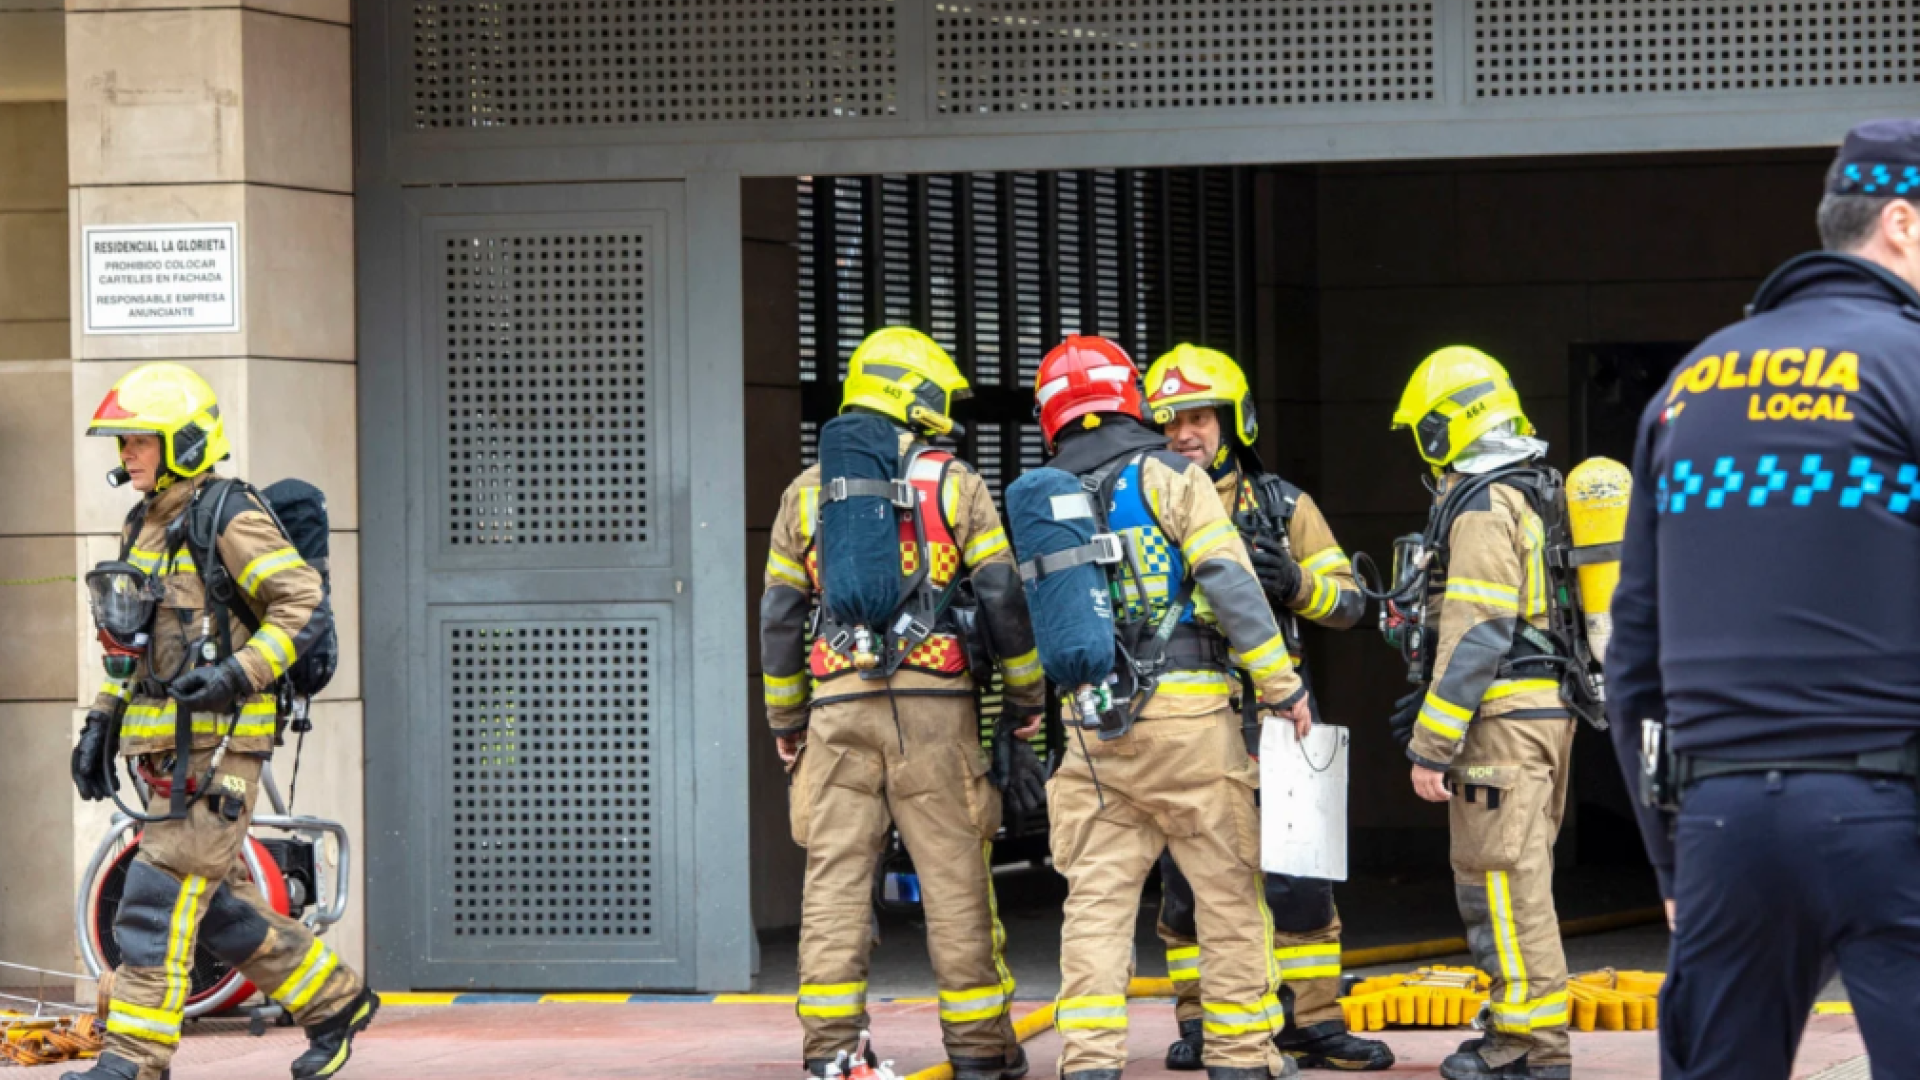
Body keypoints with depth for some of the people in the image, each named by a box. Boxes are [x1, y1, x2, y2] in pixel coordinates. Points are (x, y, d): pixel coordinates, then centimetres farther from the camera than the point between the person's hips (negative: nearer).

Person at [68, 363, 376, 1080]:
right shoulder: (145, 527, 18)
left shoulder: (230, 521, -10)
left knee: (159, 892, -13)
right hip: (168, 745, 9)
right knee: (214, 902, 10)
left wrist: (238, 674, -25)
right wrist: (103, 719, 18)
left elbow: (304, 606, -15)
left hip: (220, 740, -9)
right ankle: (336, 1003, 23)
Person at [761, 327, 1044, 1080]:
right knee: (955, 877, 3)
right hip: (935, 704, -2)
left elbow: (779, 616, 10)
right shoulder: (955, 485, 2)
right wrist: (1025, 697, 8)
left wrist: (785, 719, 18)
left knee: (835, 875, 2)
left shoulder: (807, 492, 9)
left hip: (840, 706, 2)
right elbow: (1003, 597, -2)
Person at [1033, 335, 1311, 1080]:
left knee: (1097, 897, 3)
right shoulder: (1167, 477, -3)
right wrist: (1281, 683, -6)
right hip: (1188, 712, -4)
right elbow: (1231, 586, -10)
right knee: (1229, 888, 5)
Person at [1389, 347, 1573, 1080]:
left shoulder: (1483, 507, -14)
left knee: (1499, 877, -7)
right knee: (1521, 875, 15)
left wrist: (1431, 746, -18)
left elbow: (1476, 636, -20)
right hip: (1547, 708, 10)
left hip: (1504, 717, -10)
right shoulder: (1533, 497, 16)